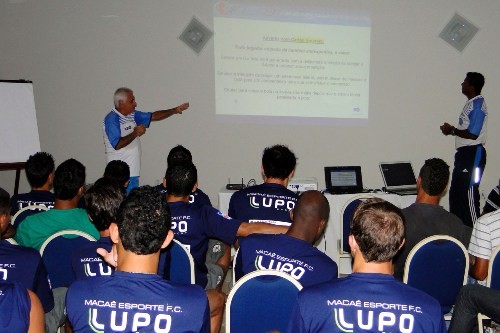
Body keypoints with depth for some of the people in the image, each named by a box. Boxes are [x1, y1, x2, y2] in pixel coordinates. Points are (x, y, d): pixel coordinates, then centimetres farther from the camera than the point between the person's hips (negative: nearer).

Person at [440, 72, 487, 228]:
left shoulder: (478, 105, -14)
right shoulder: (471, 103, 15)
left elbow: (473, 134, -21)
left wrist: (452, 130, -10)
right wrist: (452, 130, 5)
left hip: (473, 153, -10)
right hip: (464, 152, 10)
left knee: (468, 192, -7)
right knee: (456, 192, 14)